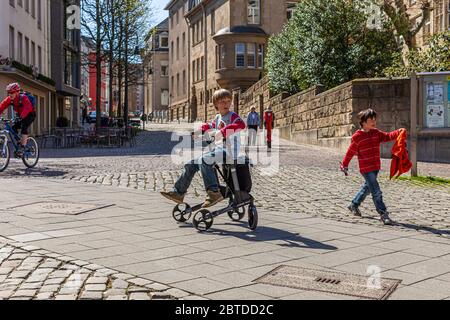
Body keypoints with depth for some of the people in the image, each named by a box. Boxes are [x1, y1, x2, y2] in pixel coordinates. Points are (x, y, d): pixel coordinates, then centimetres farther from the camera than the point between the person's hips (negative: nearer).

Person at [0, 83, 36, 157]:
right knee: (14, 128, -10)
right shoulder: (9, 99, -13)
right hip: (19, 115, 6)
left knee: (24, 128, -25)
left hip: (29, 115, -6)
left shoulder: (23, 98, -30)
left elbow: (27, 108, -45)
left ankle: (22, 148, -25)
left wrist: (21, 117, -59)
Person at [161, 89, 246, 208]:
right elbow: (211, 128, 37)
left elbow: (241, 124, -29)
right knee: (191, 164, 4)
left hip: (230, 150, -8)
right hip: (218, 149, 9)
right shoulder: (217, 118, 17)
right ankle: (178, 192, 9)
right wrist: (204, 128, 15)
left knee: (204, 160, -32)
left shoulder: (232, 116, -7)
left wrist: (223, 132, -37)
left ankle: (214, 193, -34)